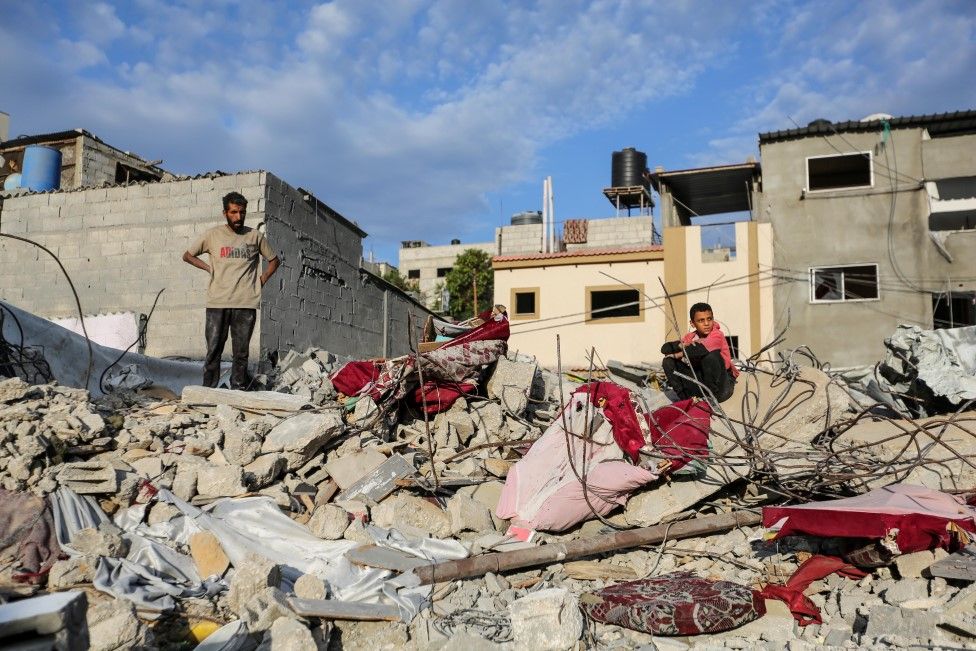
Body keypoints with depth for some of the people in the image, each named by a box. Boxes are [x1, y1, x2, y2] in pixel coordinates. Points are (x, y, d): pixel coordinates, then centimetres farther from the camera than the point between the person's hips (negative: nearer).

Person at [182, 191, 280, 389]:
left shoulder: (256, 236, 8)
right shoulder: (213, 235, 6)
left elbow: (273, 260, 20)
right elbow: (188, 256, 17)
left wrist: (261, 280, 6)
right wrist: (209, 269, 4)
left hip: (246, 305, 1)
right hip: (217, 304, 0)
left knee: (241, 353, 3)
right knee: (213, 350, -1)